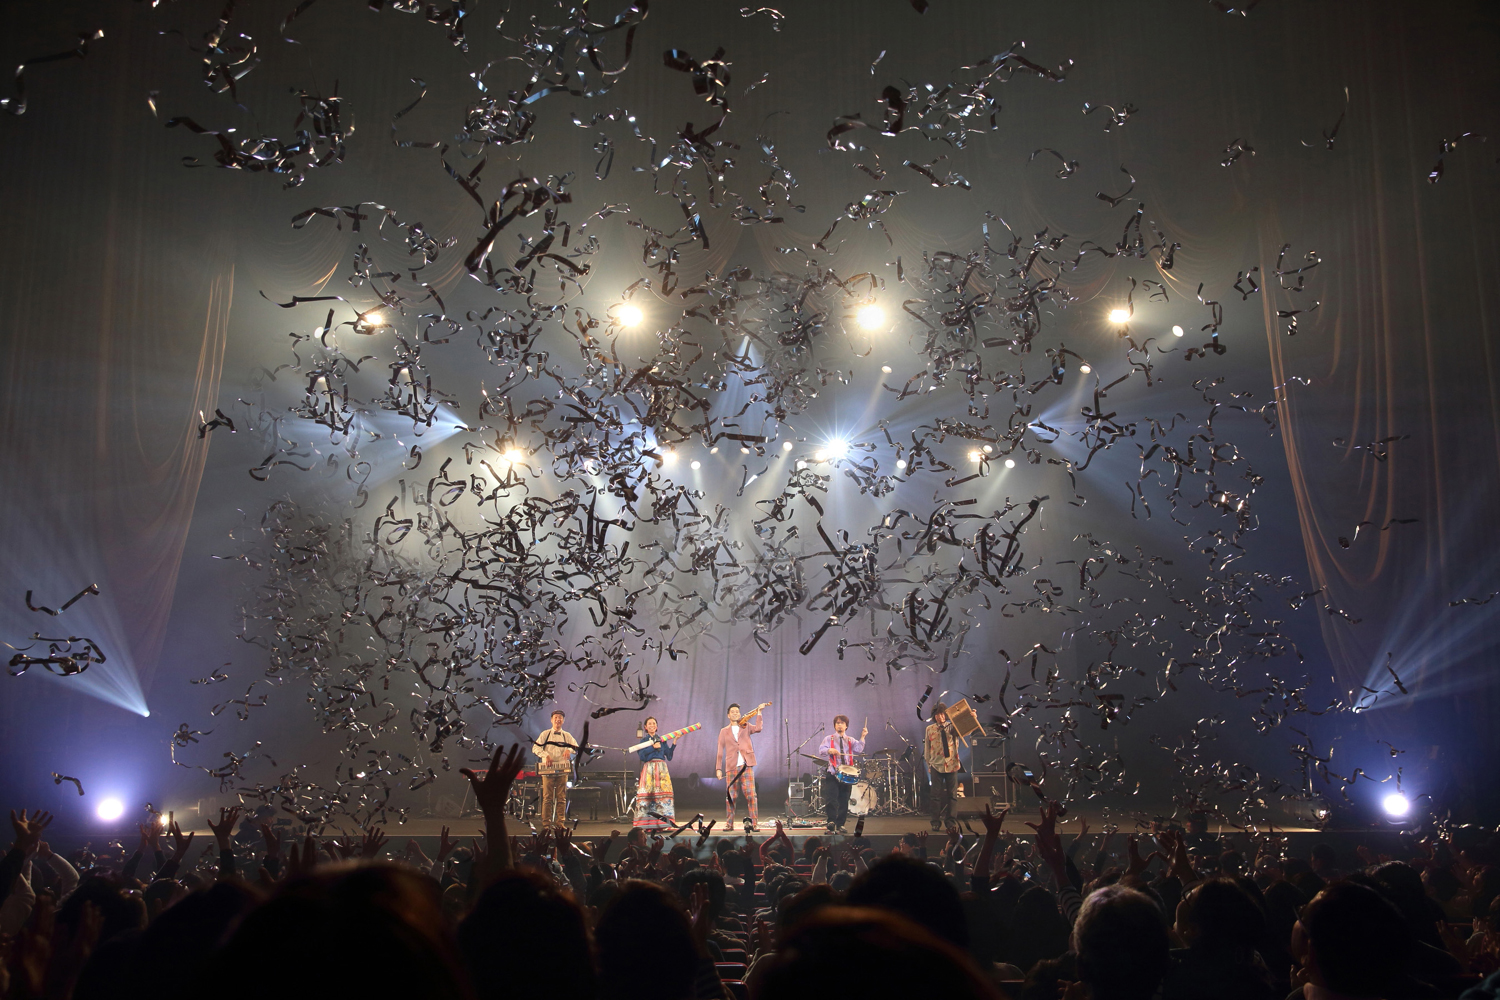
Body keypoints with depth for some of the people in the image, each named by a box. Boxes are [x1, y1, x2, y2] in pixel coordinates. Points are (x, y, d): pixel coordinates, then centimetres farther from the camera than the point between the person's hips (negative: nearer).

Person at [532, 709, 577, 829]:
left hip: (563, 769, 2)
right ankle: (546, 823, -2)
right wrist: (545, 755, -15)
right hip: (548, 769, -2)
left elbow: (576, 747, 10)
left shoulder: (567, 736, 15)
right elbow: (535, 748, 1)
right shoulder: (545, 734, 8)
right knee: (547, 797, -5)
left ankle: (560, 822, 5)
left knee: (561, 797, 0)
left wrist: (569, 750, -12)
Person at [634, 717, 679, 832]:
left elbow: (669, 756, 11)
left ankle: (662, 822, -8)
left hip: (662, 769, 2)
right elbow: (641, 755, -7)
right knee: (648, 793, -11)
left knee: (663, 792, -8)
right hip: (648, 768, -2)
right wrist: (653, 747, -10)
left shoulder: (662, 741, 18)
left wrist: (674, 743, 6)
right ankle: (647, 823, -11)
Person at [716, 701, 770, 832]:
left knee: (751, 795, -9)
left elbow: (758, 728, -5)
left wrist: (759, 712, -6)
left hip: (746, 766, -1)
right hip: (731, 767, 1)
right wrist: (718, 768, 3)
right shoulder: (724, 731, 16)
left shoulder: (746, 727, 15)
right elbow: (720, 751, 11)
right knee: (730, 796, 1)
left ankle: (754, 823, -8)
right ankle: (729, 823, 12)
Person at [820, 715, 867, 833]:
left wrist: (862, 737, -12)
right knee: (831, 799, -13)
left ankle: (840, 825, 9)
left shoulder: (851, 740, 16)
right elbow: (822, 750, -6)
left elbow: (859, 749, -3)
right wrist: (830, 750, -26)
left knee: (844, 801, 3)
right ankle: (831, 822, -13)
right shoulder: (829, 739, 11)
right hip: (832, 774, -2)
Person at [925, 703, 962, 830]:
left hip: (951, 765, 0)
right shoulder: (930, 729, 6)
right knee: (936, 794, 0)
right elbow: (927, 748, 11)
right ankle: (936, 822, 7)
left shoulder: (952, 728, 1)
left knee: (951, 794, 5)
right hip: (936, 766, 0)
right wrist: (929, 765, 10)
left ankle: (950, 821, 15)